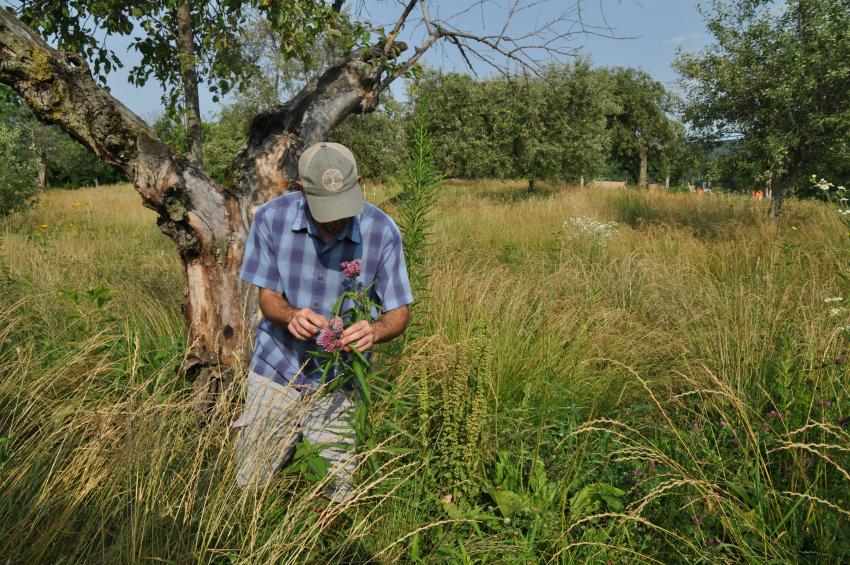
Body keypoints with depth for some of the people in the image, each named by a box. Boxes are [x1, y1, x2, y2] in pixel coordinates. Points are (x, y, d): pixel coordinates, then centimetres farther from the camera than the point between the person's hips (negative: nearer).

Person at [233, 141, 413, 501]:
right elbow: (268, 297, -7)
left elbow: (399, 312, -10)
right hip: (277, 367, 1)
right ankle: (287, 450, 41)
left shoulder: (381, 232, -18)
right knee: (250, 488, 9)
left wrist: (374, 331, -34)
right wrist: (291, 316, -31)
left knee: (338, 496, 6)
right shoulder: (271, 218, -15)